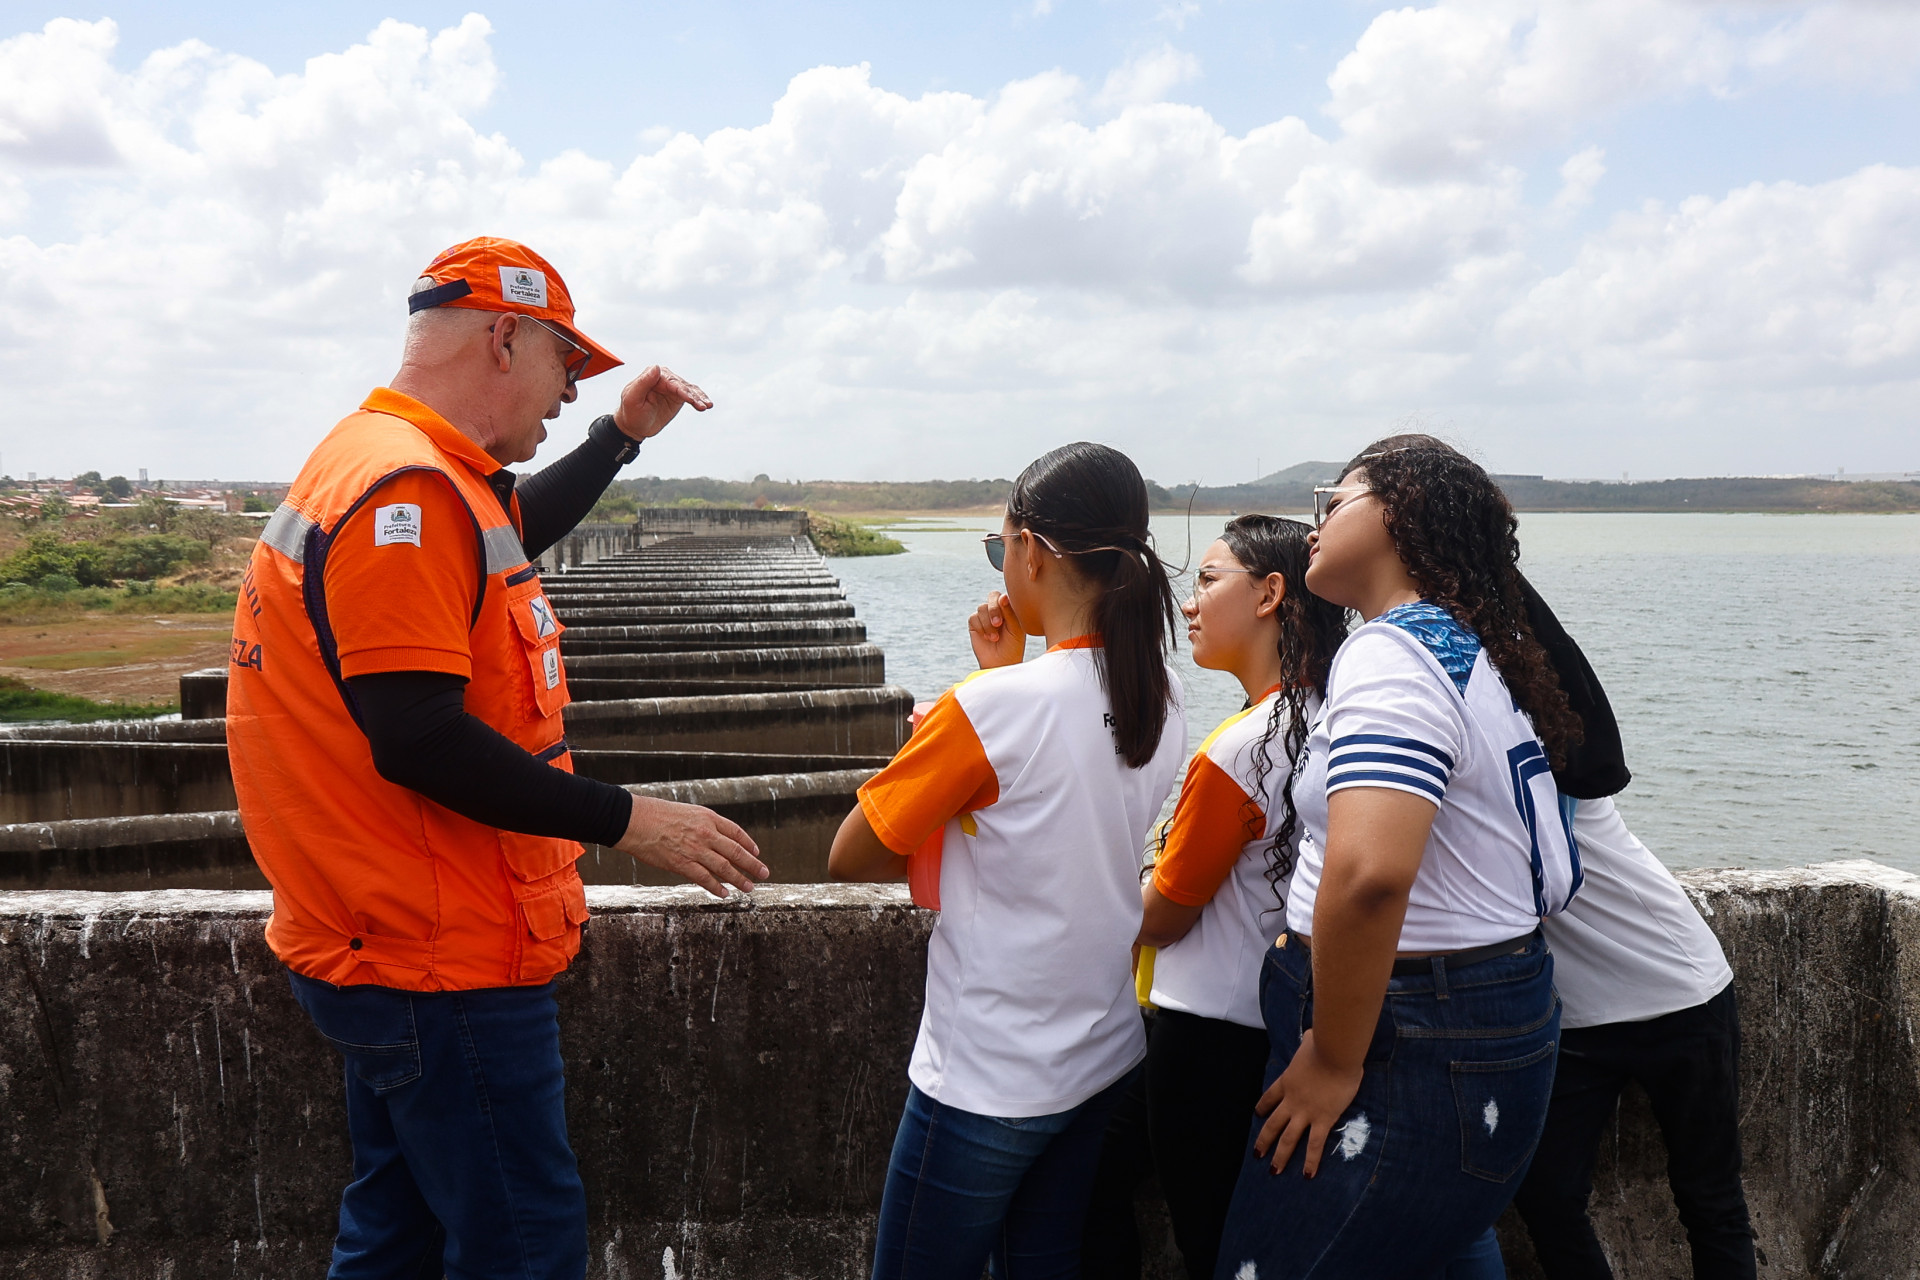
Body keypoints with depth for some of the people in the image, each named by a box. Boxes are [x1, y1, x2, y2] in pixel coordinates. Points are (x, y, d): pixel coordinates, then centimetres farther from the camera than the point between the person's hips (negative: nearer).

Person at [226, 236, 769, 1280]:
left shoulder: (384, 464, 13)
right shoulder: (407, 490, -21)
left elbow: (514, 531, 34)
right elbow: (421, 741, -27)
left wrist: (622, 433, 27)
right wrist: (627, 821, -21)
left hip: (390, 949, 11)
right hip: (439, 962, -11)